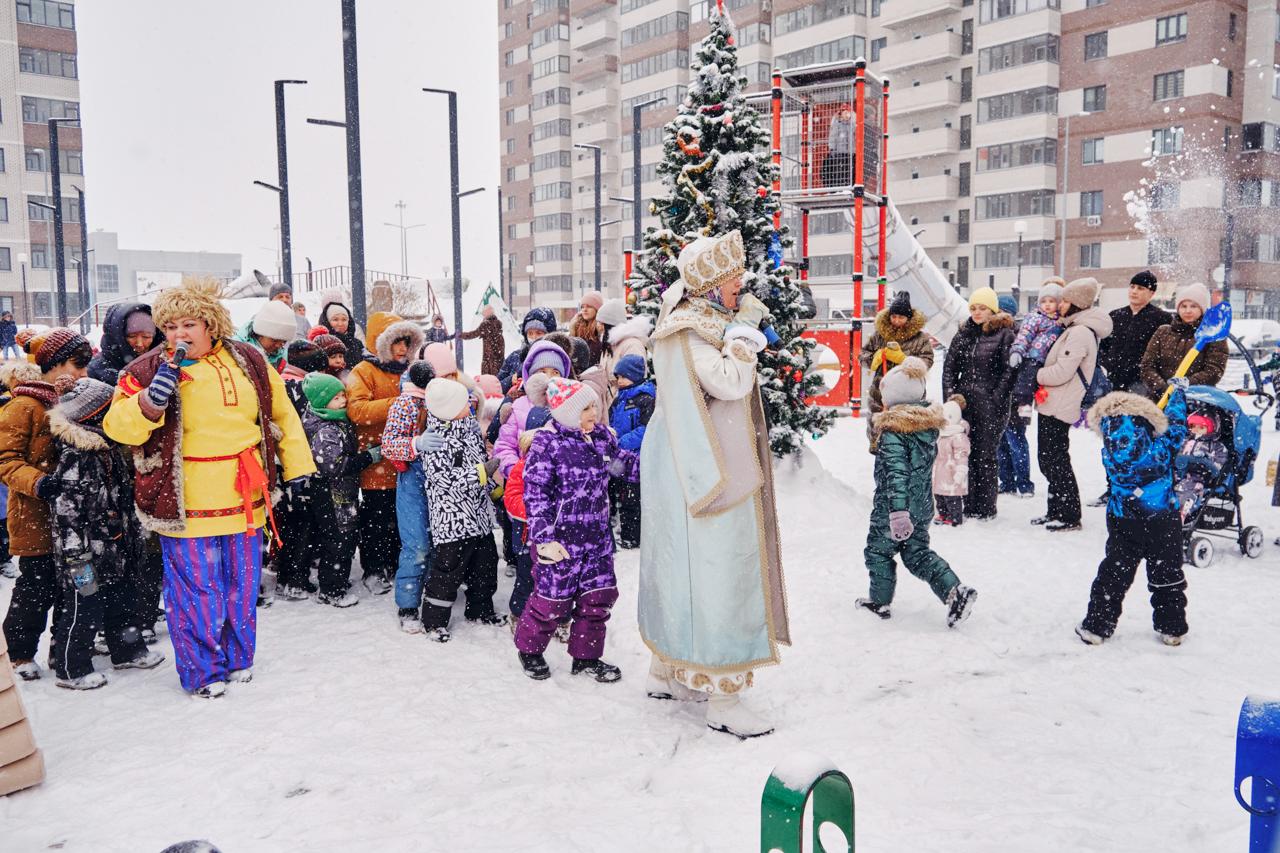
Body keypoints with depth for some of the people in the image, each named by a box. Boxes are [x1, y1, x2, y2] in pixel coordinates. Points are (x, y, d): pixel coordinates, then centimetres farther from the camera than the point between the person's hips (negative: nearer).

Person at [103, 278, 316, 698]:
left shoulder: (249, 361, 5)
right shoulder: (149, 370, -3)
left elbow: (282, 415, 14)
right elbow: (118, 427, -9)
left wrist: (297, 468, 13)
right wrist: (152, 398, -26)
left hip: (245, 501, 3)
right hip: (184, 505, -3)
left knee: (242, 585, 16)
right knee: (196, 591, 4)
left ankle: (238, 659, 34)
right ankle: (203, 671, 21)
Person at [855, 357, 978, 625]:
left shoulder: (892, 432, -21)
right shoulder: (929, 425, 4)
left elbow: (895, 472, -30)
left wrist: (897, 511, -34)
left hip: (891, 507, -7)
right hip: (922, 506, 7)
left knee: (878, 551, 13)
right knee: (917, 553, 17)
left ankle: (880, 601, 24)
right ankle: (955, 591, 2)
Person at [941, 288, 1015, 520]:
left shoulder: (1005, 334, -1)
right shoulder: (964, 333, 14)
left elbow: (1009, 370, -7)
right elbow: (949, 366, 14)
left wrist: (995, 400, -13)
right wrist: (950, 396, 3)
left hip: (990, 404, -5)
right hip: (964, 402, 5)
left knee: (985, 455, -2)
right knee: (965, 453, 4)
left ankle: (986, 507, 6)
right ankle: (969, 505, 11)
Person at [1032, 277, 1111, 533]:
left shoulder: (1080, 332, -16)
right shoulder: (1073, 329, 16)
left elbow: (1062, 372, -21)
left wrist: (1037, 375, -7)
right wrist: (1042, 381, 9)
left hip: (1059, 407, -10)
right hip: (1051, 404, 10)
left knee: (1056, 461, -4)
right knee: (1047, 459, 16)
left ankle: (1070, 516, 4)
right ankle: (1056, 511, 25)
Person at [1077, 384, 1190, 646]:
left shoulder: (1110, 455, -13)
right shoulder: (1163, 449, -16)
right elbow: (1176, 423, 3)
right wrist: (1179, 390, 19)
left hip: (1123, 525, 1)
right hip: (1164, 524, 0)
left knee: (1113, 575, 9)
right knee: (1167, 576, 14)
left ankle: (1096, 627, 10)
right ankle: (1171, 628, 23)